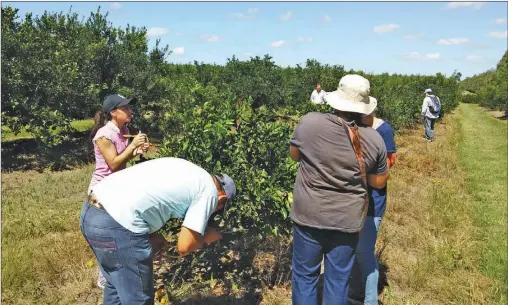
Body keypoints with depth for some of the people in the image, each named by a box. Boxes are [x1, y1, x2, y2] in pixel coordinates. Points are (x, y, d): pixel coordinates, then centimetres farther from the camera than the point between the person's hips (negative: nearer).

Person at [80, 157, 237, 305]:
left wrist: (152, 235, 19)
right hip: (115, 225, -9)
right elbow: (184, 246, -2)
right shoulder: (209, 191, 1)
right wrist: (206, 236, 17)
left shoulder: (185, 170, 23)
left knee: (117, 284, 28)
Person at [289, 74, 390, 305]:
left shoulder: (309, 122, -14)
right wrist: (385, 164, 21)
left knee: (304, 275, 16)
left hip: (309, 215, -1)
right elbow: (379, 182, 4)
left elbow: (294, 155, 3)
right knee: (338, 279, 17)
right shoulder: (374, 139, -8)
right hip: (347, 220, 2)